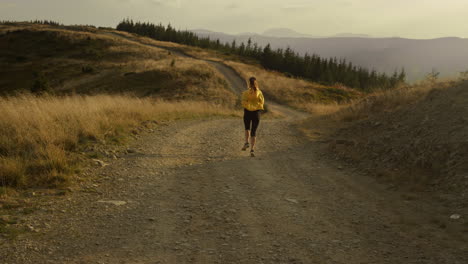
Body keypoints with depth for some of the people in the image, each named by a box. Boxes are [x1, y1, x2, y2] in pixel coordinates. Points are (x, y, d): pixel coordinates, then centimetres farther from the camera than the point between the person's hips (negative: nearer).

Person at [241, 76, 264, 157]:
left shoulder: (246, 93, -11)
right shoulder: (259, 92, -5)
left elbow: (244, 103, -14)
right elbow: (262, 102, 1)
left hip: (247, 112, -1)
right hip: (256, 113, 1)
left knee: (247, 128, 27)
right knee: (254, 131, 5)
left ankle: (247, 142, 11)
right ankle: (252, 149, -5)